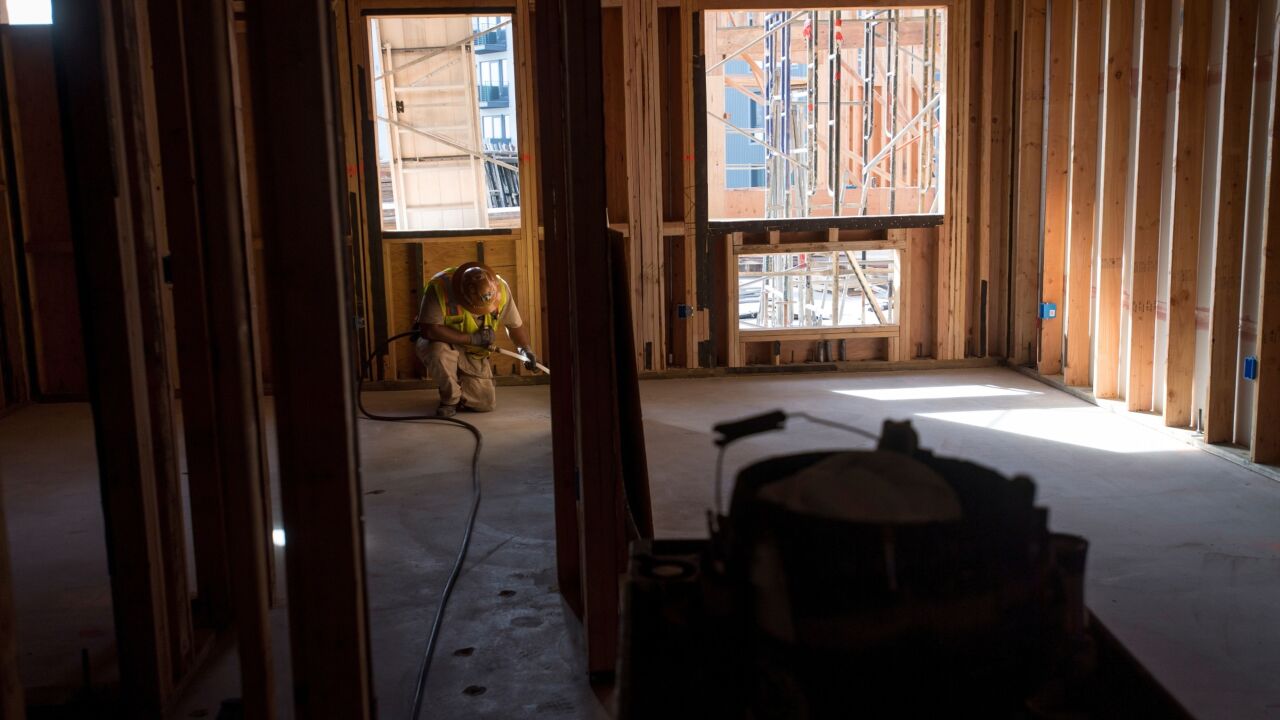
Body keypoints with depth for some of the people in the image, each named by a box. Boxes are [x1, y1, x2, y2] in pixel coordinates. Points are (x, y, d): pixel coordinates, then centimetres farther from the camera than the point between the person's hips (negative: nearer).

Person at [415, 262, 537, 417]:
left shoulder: (500, 288, -21)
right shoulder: (439, 287, -34)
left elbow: (515, 324, -3)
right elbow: (428, 329, -37)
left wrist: (525, 349, 1)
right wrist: (473, 338, -35)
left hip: (474, 353, 3)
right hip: (444, 344, -3)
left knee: (487, 403, -8)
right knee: (440, 351, -39)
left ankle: (461, 384, 25)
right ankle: (450, 399, -11)